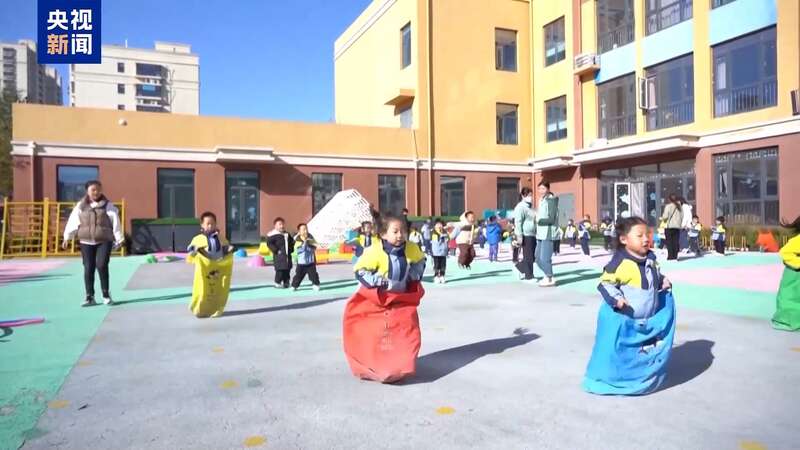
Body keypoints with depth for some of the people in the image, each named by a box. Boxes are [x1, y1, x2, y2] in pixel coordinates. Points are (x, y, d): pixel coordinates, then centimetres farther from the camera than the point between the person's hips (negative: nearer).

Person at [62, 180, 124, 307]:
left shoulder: (108, 206, 0)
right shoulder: (80, 206, 7)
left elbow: (115, 223, -2)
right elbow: (73, 222, 7)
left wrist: (119, 239, -6)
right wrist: (67, 237, 3)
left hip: (104, 241, -2)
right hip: (86, 242, 3)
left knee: (101, 265, -15)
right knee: (88, 269, 3)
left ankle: (106, 294, 0)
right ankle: (90, 297, 11)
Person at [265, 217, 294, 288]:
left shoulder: (287, 234, 17)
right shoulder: (273, 235, -7)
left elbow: (291, 242, 27)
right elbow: (269, 243, -14)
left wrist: (291, 249, 10)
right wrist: (276, 250, -19)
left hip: (287, 255, 7)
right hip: (279, 256, -7)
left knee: (287, 269, 9)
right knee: (280, 269, -9)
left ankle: (286, 282, 20)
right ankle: (277, 283, 2)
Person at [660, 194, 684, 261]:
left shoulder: (668, 206, -7)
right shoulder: (680, 206, 7)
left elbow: (665, 216, -10)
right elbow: (682, 216, 8)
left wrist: (661, 218, 9)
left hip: (670, 226, -4)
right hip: (678, 226, 4)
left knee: (669, 242, 0)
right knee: (676, 242, 6)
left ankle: (670, 256, -4)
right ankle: (675, 256, 6)